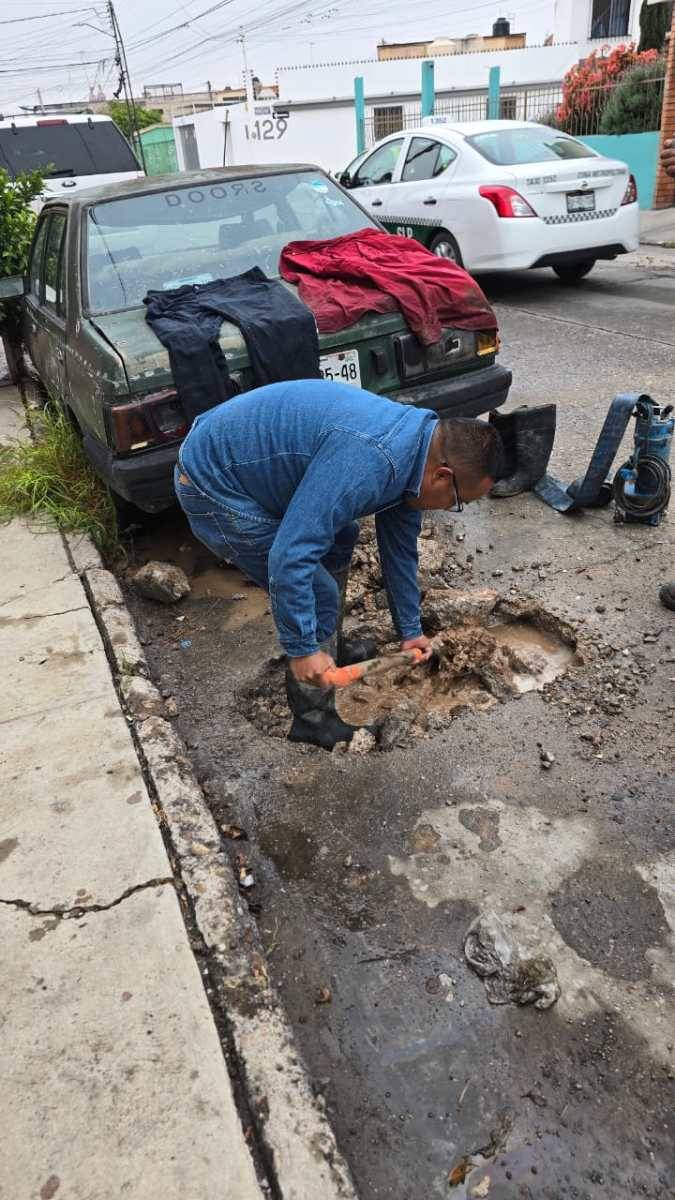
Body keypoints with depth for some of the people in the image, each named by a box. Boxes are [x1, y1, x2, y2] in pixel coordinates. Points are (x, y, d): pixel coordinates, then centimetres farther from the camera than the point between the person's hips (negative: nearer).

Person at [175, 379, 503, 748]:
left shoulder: (413, 449, 1)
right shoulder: (367, 462, -32)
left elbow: (399, 549, 12)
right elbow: (289, 557, -34)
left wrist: (410, 630, 20)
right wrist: (301, 648, -24)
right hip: (211, 487, -10)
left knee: (341, 538, 20)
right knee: (320, 594, -6)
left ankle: (333, 649, 37)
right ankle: (313, 719, 12)